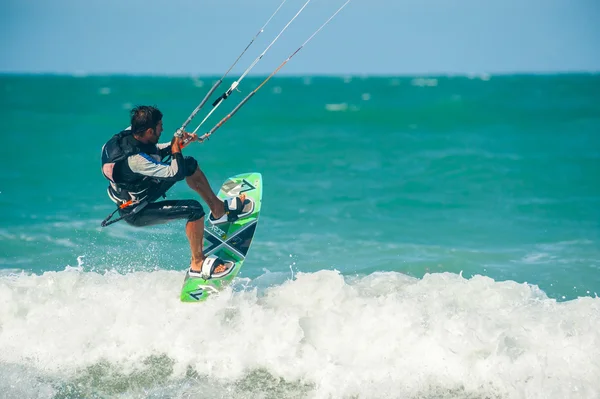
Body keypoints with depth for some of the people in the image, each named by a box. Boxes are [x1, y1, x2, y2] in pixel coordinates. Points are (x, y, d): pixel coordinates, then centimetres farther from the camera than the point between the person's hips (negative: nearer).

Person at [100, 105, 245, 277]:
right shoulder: (135, 159, -38)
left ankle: (218, 209, 24)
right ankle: (197, 264, -7)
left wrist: (177, 144, -4)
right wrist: (176, 148, -19)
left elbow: (154, 151, 10)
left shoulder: (129, 133, -12)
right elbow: (176, 173, -33)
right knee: (194, 209, -22)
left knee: (190, 165, 8)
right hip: (135, 212, -9)